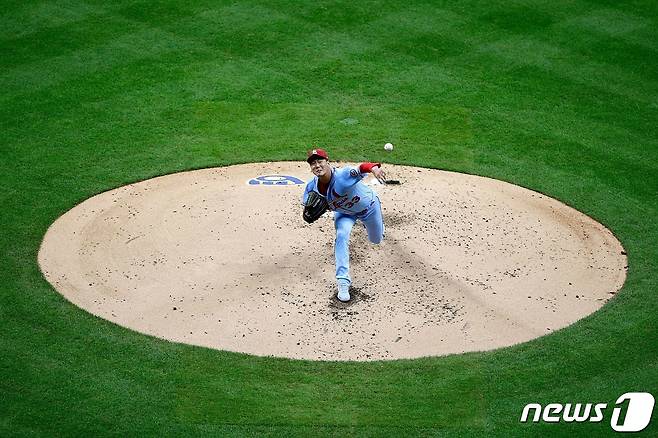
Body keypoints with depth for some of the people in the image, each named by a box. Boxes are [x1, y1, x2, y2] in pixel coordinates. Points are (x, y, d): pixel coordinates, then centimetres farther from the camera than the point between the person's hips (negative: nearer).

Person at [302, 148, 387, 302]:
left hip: (367, 206, -2)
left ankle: (373, 222, 60)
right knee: (341, 236, -25)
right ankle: (343, 282, -18)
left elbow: (361, 168, -65)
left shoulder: (343, 175, -45)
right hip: (344, 212, 3)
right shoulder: (312, 186, -26)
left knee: (376, 240, 21)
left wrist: (374, 168, -87)